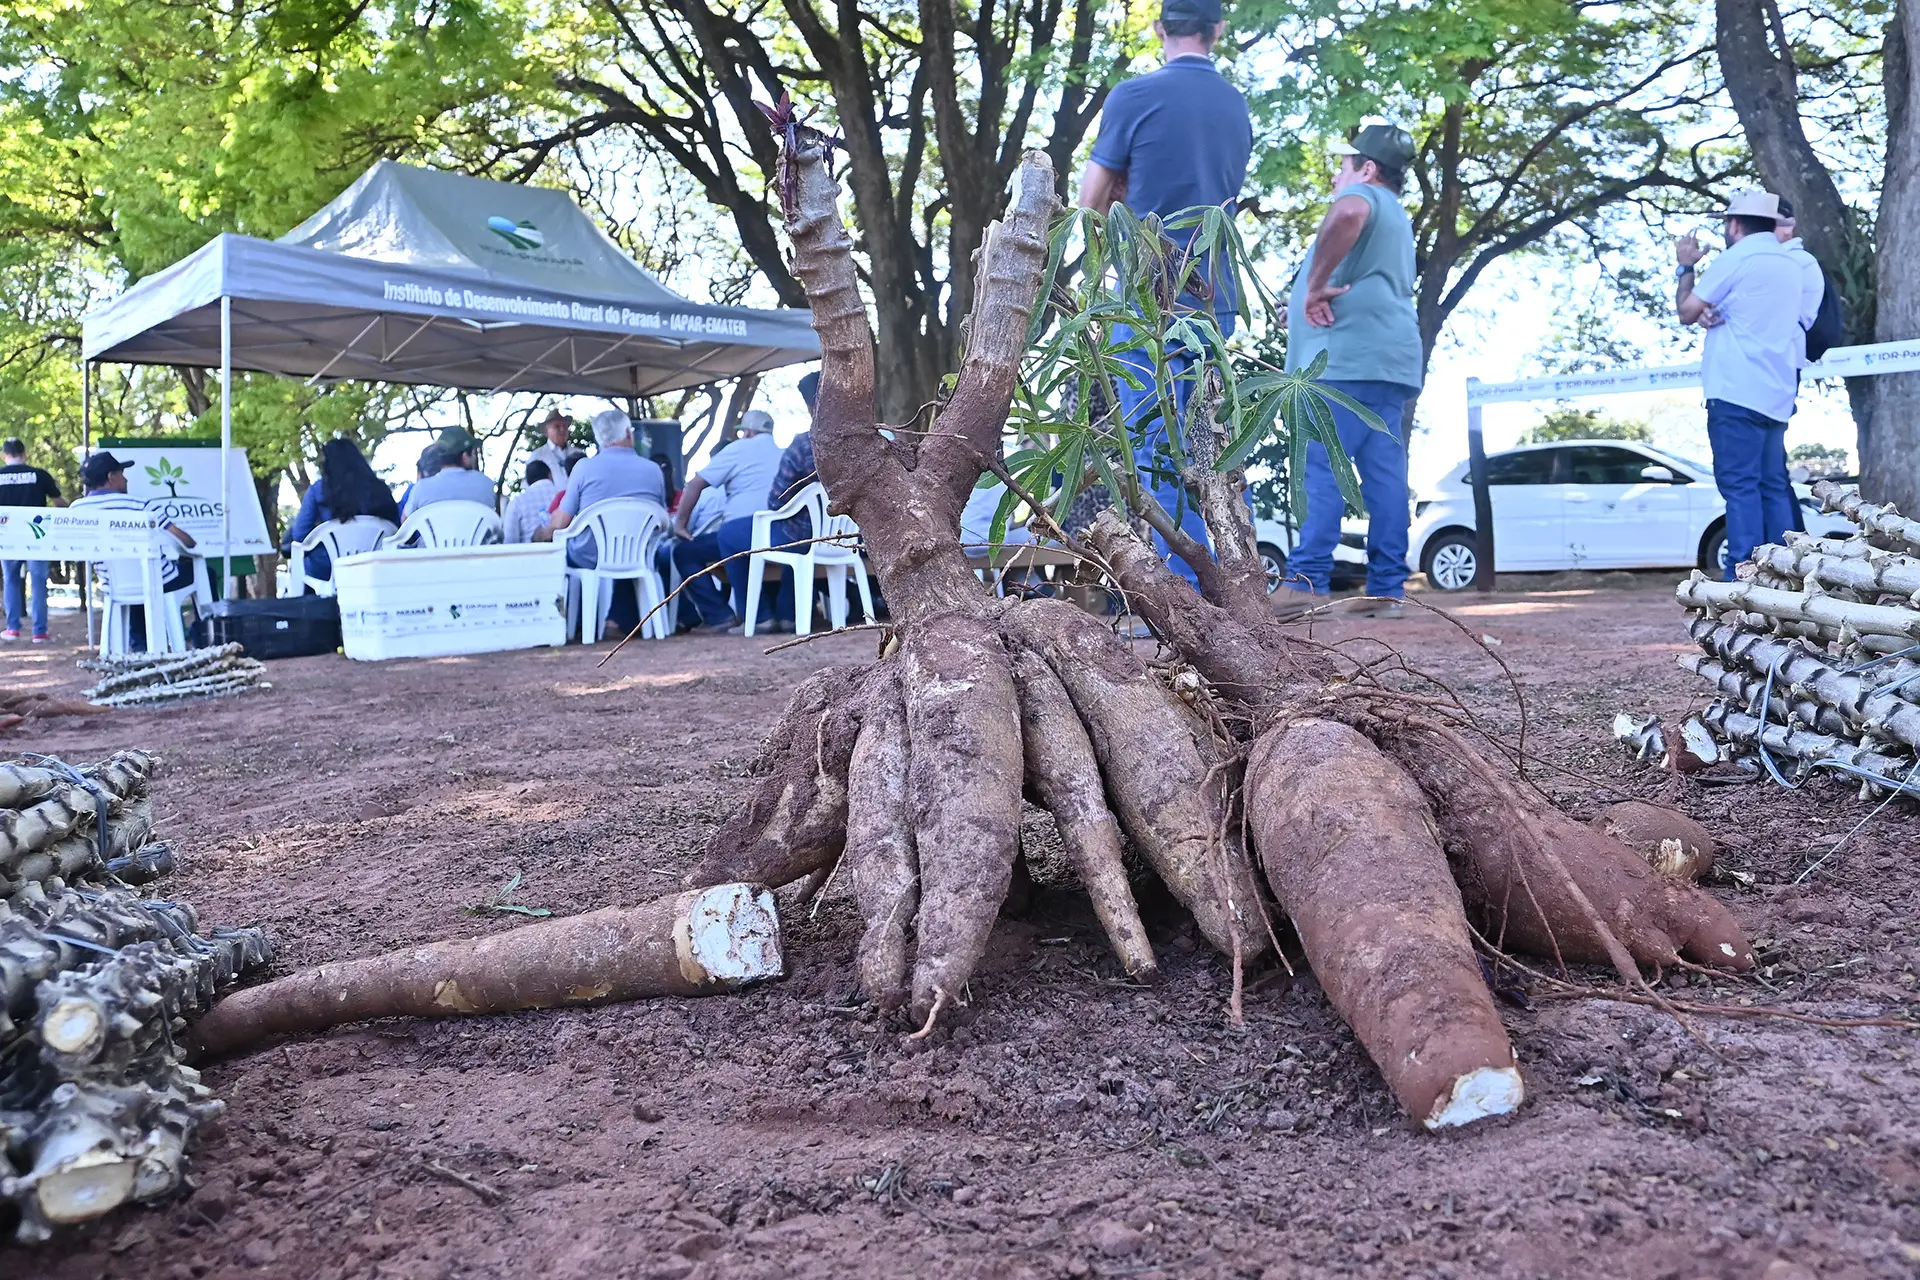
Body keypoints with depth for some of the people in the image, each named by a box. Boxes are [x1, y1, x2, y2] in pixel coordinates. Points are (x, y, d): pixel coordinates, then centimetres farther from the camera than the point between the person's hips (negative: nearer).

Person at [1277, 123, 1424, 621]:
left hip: (1348, 357, -9)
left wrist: (1316, 284, -19)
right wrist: (1316, 294, 28)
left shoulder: (1364, 196, 1)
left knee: (1321, 470, -13)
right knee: (1384, 474, 2)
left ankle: (1308, 581, -19)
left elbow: (1347, 215, -25)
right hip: (1387, 358, 10)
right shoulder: (1395, 217, 32)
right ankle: (1387, 588, -2)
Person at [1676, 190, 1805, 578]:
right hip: (1775, 393, 8)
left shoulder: (1736, 257, -5)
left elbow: (1687, 312, 1)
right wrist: (1714, 313, 8)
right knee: (1773, 487, 7)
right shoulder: (1790, 265, 21)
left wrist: (1686, 266, 16)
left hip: (1736, 390, -8)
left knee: (1740, 486, -12)